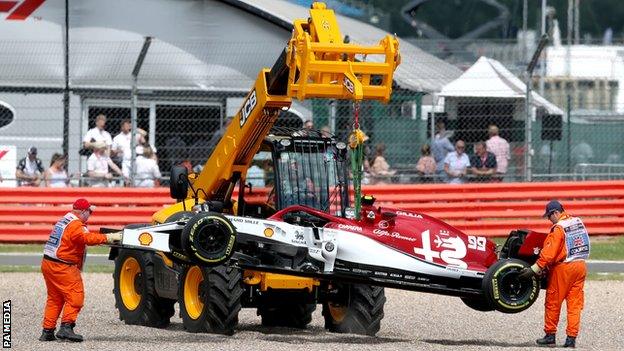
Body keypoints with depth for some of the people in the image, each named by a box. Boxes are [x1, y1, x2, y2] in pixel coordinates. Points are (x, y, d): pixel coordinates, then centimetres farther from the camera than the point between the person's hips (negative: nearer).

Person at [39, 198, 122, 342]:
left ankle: (47, 331, 15)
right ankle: (66, 328, -20)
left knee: (54, 298, 15)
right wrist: (108, 238, -28)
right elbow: (88, 238, -30)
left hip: (48, 264, 10)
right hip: (62, 267, -10)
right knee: (75, 296, -10)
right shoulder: (76, 225, -15)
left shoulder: (64, 220, 16)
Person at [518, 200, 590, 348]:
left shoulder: (558, 228, -15)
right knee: (575, 304, 5)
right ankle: (571, 338, 3)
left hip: (563, 268, -7)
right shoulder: (578, 222, 6)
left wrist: (535, 269, -18)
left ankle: (550, 335, 12)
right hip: (580, 266, 7)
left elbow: (548, 253, -20)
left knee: (553, 302, 7)